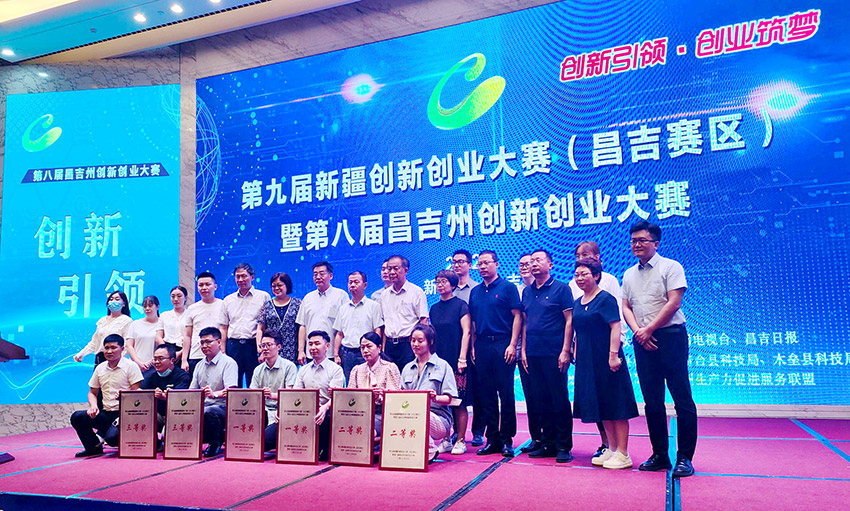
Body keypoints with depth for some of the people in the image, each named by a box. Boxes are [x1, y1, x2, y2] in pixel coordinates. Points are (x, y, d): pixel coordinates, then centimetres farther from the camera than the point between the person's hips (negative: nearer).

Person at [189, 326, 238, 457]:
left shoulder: (228, 363, -2)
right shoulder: (199, 366, 21)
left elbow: (231, 390, -16)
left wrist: (215, 394, -36)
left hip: (222, 406, -6)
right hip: (203, 404, 6)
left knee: (208, 412, -37)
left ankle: (215, 444, -11)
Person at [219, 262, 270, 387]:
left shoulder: (264, 297, 5)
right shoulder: (228, 300, 16)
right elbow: (223, 328, 15)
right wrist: (222, 352, 5)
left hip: (254, 345, -3)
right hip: (233, 345, 3)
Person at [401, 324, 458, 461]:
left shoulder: (442, 365, 7)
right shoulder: (407, 368, 22)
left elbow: (448, 399, -1)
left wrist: (435, 398, -24)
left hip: (438, 417, -3)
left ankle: (430, 451, -12)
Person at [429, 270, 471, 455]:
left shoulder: (461, 305, -2)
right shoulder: (434, 308, 14)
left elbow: (466, 332, -7)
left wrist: (462, 358, -13)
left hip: (456, 360, -5)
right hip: (438, 360, 5)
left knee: (459, 403, -3)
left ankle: (460, 441, 6)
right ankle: (446, 440, 13)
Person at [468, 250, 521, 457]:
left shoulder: (507, 287, 0)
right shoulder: (475, 292, 15)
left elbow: (517, 316, -4)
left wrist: (512, 345, -12)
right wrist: (473, 346, 9)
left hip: (502, 345, -5)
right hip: (482, 346, 5)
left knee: (506, 393, -2)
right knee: (486, 394, 7)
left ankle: (507, 440, 7)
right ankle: (492, 439, 15)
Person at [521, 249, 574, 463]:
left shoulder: (561, 288, -2)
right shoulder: (527, 291, 14)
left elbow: (569, 320, -6)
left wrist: (565, 351, -12)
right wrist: (523, 350, 10)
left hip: (554, 354, -5)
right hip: (533, 354, 6)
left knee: (560, 400, -1)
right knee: (541, 401, 9)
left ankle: (564, 446, 8)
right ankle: (549, 444, 19)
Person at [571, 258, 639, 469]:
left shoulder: (606, 299, -10)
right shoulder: (578, 302, 13)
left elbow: (615, 328, -17)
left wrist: (613, 355, -24)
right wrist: (576, 353, 14)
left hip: (606, 361, -8)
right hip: (587, 362, 8)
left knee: (616, 407, -1)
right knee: (601, 408, 13)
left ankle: (623, 454, 6)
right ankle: (612, 449, 24)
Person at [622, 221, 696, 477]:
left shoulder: (670, 267, -1)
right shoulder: (629, 274, 15)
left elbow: (673, 303, -10)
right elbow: (626, 307, 11)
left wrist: (649, 329, -12)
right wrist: (638, 331, -6)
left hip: (670, 337, -5)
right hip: (643, 341, 6)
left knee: (682, 398, -4)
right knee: (652, 401, 9)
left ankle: (685, 458, 3)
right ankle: (659, 455, 17)